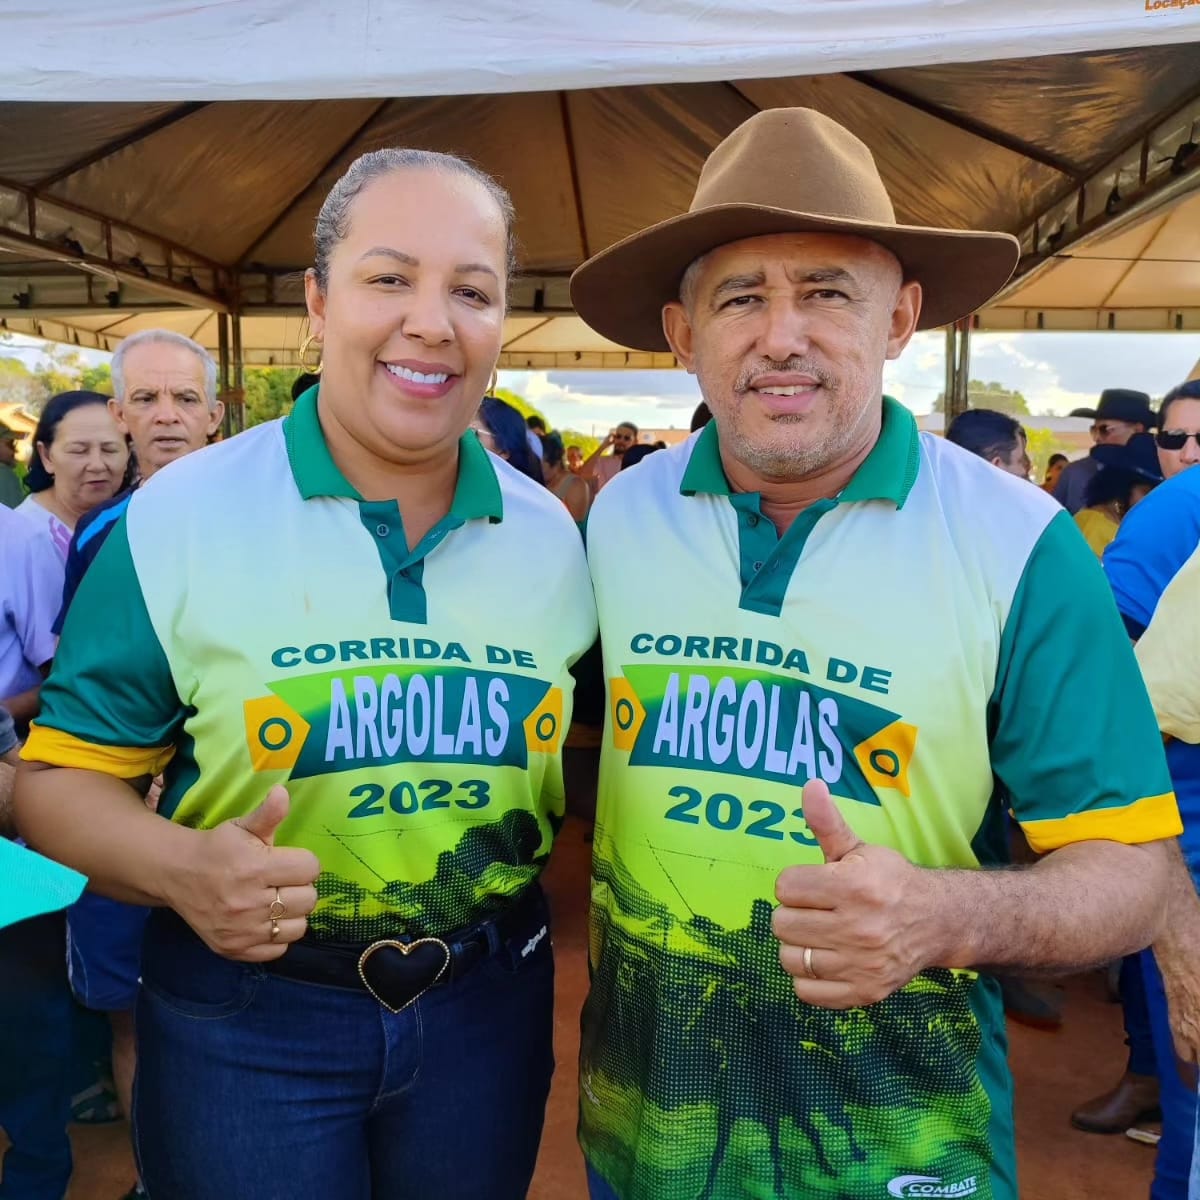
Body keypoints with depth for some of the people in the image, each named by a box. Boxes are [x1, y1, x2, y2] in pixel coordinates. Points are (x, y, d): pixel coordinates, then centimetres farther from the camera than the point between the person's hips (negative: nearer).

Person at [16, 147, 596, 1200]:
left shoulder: (553, 536, -2)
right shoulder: (178, 518, -11)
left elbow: (584, 751, 9)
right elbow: (63, 775, -6)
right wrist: (180, 867, -24)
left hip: (489, 1001, 3)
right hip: (242, 1012, -2)